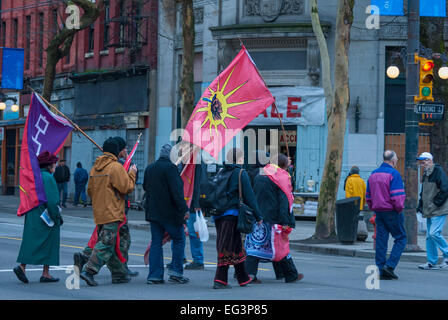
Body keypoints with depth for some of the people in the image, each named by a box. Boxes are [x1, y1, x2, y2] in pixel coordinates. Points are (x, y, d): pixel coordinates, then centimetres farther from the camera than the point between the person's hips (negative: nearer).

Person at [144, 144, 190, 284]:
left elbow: (145, 187, 22)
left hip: (153, 212, 7)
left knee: (156, 243, 8)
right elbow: (176, 191, -21)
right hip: (170, 213, -7)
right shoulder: (170, 168, -15)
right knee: (179, 240, 7)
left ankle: (154, 275, 4)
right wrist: (184, 209, -19)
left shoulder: (149, 168, 9)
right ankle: (176, 271, 2)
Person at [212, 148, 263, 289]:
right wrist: (258, 216, -1)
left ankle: (243, 279, 20)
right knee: (227, 248, -5)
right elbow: (249, 196, -7)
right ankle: (220, 280, -10)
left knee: (237, 246, 14)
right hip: (232, 214, -7)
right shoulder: (241, 174, -5)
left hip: (219, 215, 7)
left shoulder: (221, 173, 13)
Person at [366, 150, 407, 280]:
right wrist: (399, 209, -7)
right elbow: (397, 196, -19)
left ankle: (382, 271, 5)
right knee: (400, 239, 2)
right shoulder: (394, 174, -12)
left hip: (378, 211, 7)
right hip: (392, 212, -7)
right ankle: (389, 266, -9)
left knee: (381, 241, 7)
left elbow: (368, 196, 16)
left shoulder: (373, 174, 12)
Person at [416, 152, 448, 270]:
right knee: (429, 236, 6)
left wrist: (436, 203, -15)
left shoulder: (439, 172, -10)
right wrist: (420, 205, 14)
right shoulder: (426, 175, 17)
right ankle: (431, 262, 10)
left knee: (434, 233, -18)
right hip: (429, 211, 9)